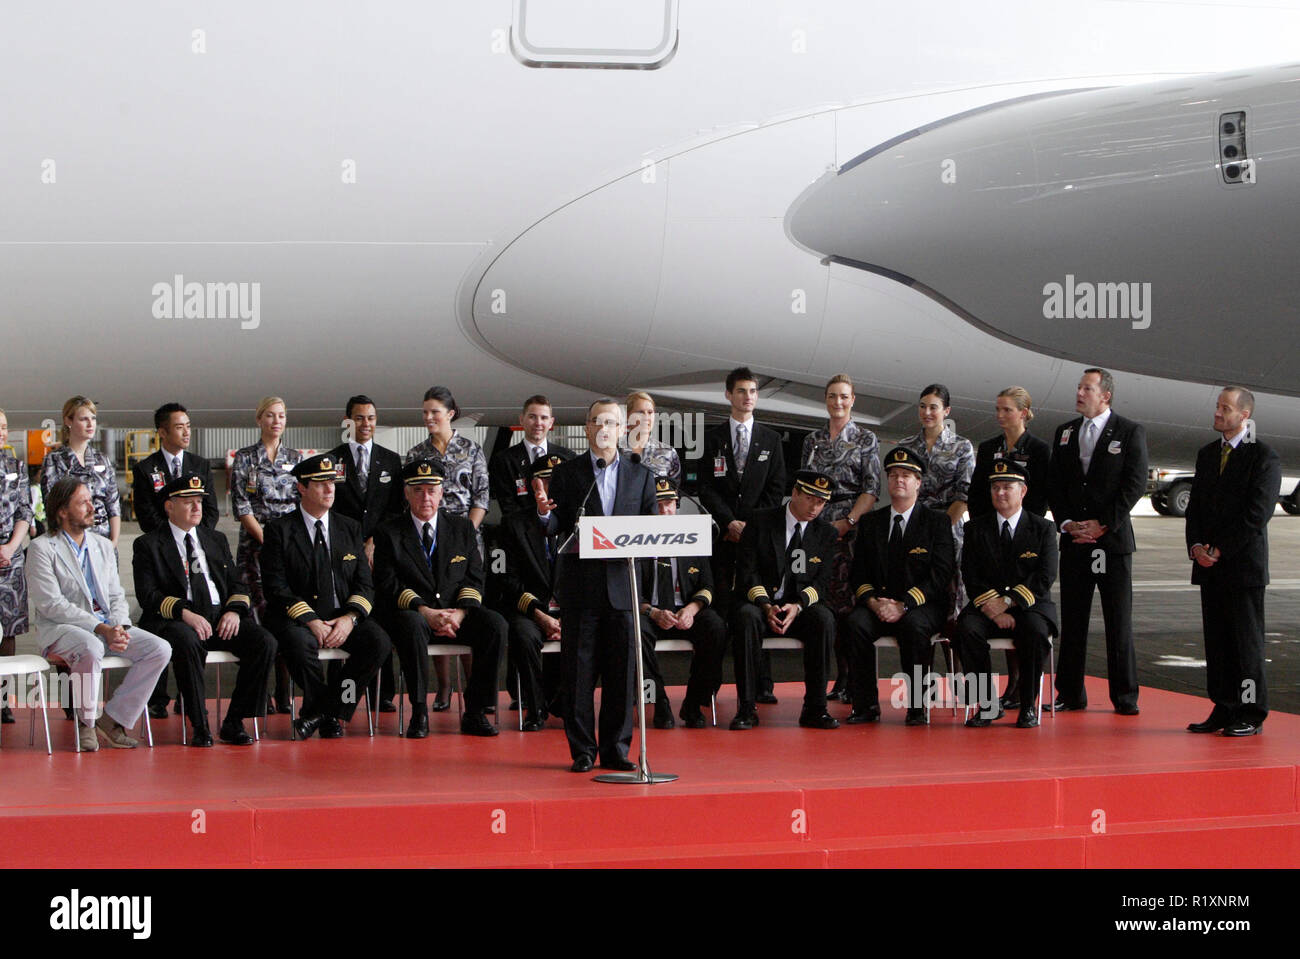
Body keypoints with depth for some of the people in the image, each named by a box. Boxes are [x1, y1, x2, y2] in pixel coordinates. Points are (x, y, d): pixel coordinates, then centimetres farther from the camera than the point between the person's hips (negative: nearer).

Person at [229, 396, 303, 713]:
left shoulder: (297, 458, 12)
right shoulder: (244, 459, 4)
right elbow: (242, 508, -2)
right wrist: (269, 542, -10)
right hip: (255, 545, -2)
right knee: (260, 614, -8)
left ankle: (283, 695, 3)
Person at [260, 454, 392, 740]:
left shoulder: (349, 529, 15)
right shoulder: (279, 530, 3)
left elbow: (365, 584, 9)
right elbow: (277, 587, -6)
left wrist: (350, 618, -11)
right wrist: (311, 621, -19)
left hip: (344, 617, 4)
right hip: (297, 617, -3)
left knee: (379, 642, -26)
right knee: (300, 643, -37)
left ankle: (319, 712, -16)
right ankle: (331, 716, -14)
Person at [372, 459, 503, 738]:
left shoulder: (462, 527, 14)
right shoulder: (389, 532, 5)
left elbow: (474, 578, 8)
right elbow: (388, 584, -5)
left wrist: (459, 613, -12)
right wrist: (425, 612, -20)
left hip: (457, 613, 3)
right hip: (411, 612, -3)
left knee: (495, 624, -26)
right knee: (413, 626, -39)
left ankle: (474, 713, -17)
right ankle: (419, 713, -26)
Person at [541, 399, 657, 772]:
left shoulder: (640, 475, 12)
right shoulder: (567, 473, 7)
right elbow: (557, 526, 2)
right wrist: (545, 514, -19)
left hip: (622, 583, 1)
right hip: (580, 583, -1)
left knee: (621, 671, 3)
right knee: (578, 671, 0)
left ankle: (616, 748, 11)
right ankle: (582, 750, 7)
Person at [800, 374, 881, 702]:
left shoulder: (866, 439, 4)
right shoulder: (813, 440, 15)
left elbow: (872, 490, -2)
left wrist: (848, 521, -13)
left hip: (852, 527, -4)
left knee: (850, 598, -10)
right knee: (827, 600, -1)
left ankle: (856, 680, -7)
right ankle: (841, 678, 3)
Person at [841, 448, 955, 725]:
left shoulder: (937, 522, 5)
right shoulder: (871, 523, 16)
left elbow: (940, 575, -6)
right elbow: (860, 574, 10)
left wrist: (904, 605, -18)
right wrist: (873, 602, -13)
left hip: (924, 606, -3)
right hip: (878, 605, 3)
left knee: (914, 625, -37)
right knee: (855, 623, -29)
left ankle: (917, 705, -23)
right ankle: (865, 705, -20)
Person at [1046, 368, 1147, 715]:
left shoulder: (1130, 433, 0)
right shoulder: (1064, 433, 13)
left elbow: (1135, 484, -6)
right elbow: (1054, 484, 12)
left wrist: (1103, 524, -11)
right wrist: (1067, 523, -3)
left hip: (1113, 539, -4)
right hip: (1073, 540, 4)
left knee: (1118, 621, -1)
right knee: (1072, 620, 4)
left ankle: (1125, 696, 5)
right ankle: (1070, 694, 10)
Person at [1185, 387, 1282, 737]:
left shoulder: (1264, 457, -7)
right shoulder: (1207, 455, 15)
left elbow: (1258, 514, -13)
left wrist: (1220, 550, -13)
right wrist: (1196, 546, -1)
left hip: (1244, 564, -6)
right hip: (1210, 565, 6)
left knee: (1247, 639, -2)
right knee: (1216, 639, 7)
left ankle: (1251, 715, 4)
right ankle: (1223, 710, 13)